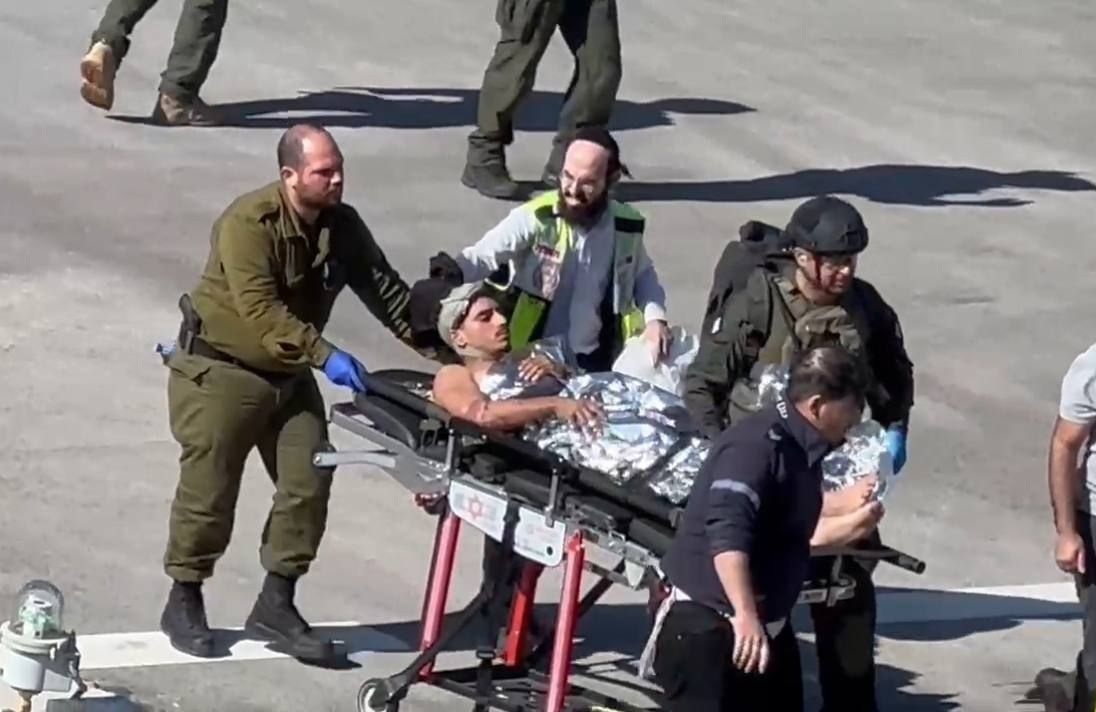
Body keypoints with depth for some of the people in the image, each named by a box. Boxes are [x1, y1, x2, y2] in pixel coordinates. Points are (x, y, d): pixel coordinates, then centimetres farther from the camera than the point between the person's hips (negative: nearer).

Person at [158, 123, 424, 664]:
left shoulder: (342, 226, -2)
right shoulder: (249, 224, -24)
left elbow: (384, 289, 3)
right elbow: (260, 308, -33)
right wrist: (325, 355, -40)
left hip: (289, 375, 7)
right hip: (220, 370, -7)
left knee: (309, 482, 0)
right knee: (209, 487, -2)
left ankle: (276, 604, 10)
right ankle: (184, 601, 14)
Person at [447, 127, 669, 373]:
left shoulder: (625, 226, 1)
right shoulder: (536, 218, -13)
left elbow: (643, 275, 21)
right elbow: (481, 257, -25)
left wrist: (655, 318, 3)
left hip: (595, 362, 3)